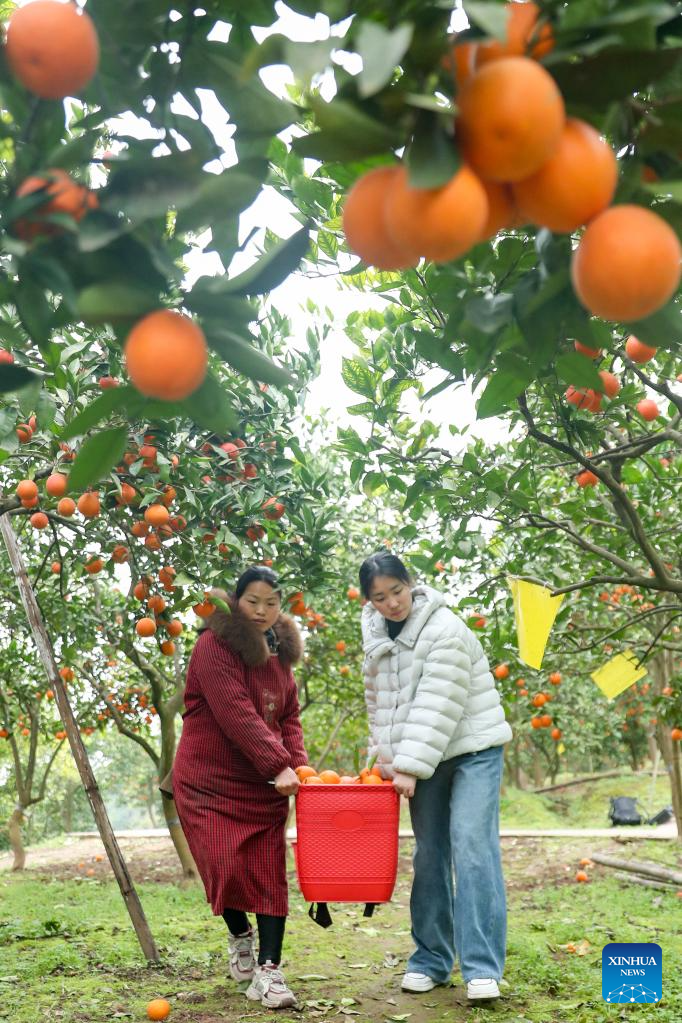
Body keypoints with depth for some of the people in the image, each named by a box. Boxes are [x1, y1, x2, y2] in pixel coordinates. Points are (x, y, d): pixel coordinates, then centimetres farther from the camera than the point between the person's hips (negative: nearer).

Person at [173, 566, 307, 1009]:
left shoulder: (279, 652, 10)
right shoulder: (215, 645, -13)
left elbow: (290, 716, 12)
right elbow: (236, 715, -22)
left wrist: (298, 765, -6)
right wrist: (278, 765, -26)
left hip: (264, 787, 5)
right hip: (209, 782, -5)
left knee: (269, 873, -3)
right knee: (227, 865, -12)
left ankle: (268, 970, 3)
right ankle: (240, 936, 19)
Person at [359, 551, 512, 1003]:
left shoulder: (445, 630, -19)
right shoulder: (376, 636, 4)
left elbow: (438, 707, -23)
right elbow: (379, 704, 13)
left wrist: (412, 767, -25)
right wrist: (387, 759, 5)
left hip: (472, 749, -6)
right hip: (421, 759, 6)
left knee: (472, 848, -14)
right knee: (429, 856, 7)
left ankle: (483, 969, -11)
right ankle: (431, 960, 17)